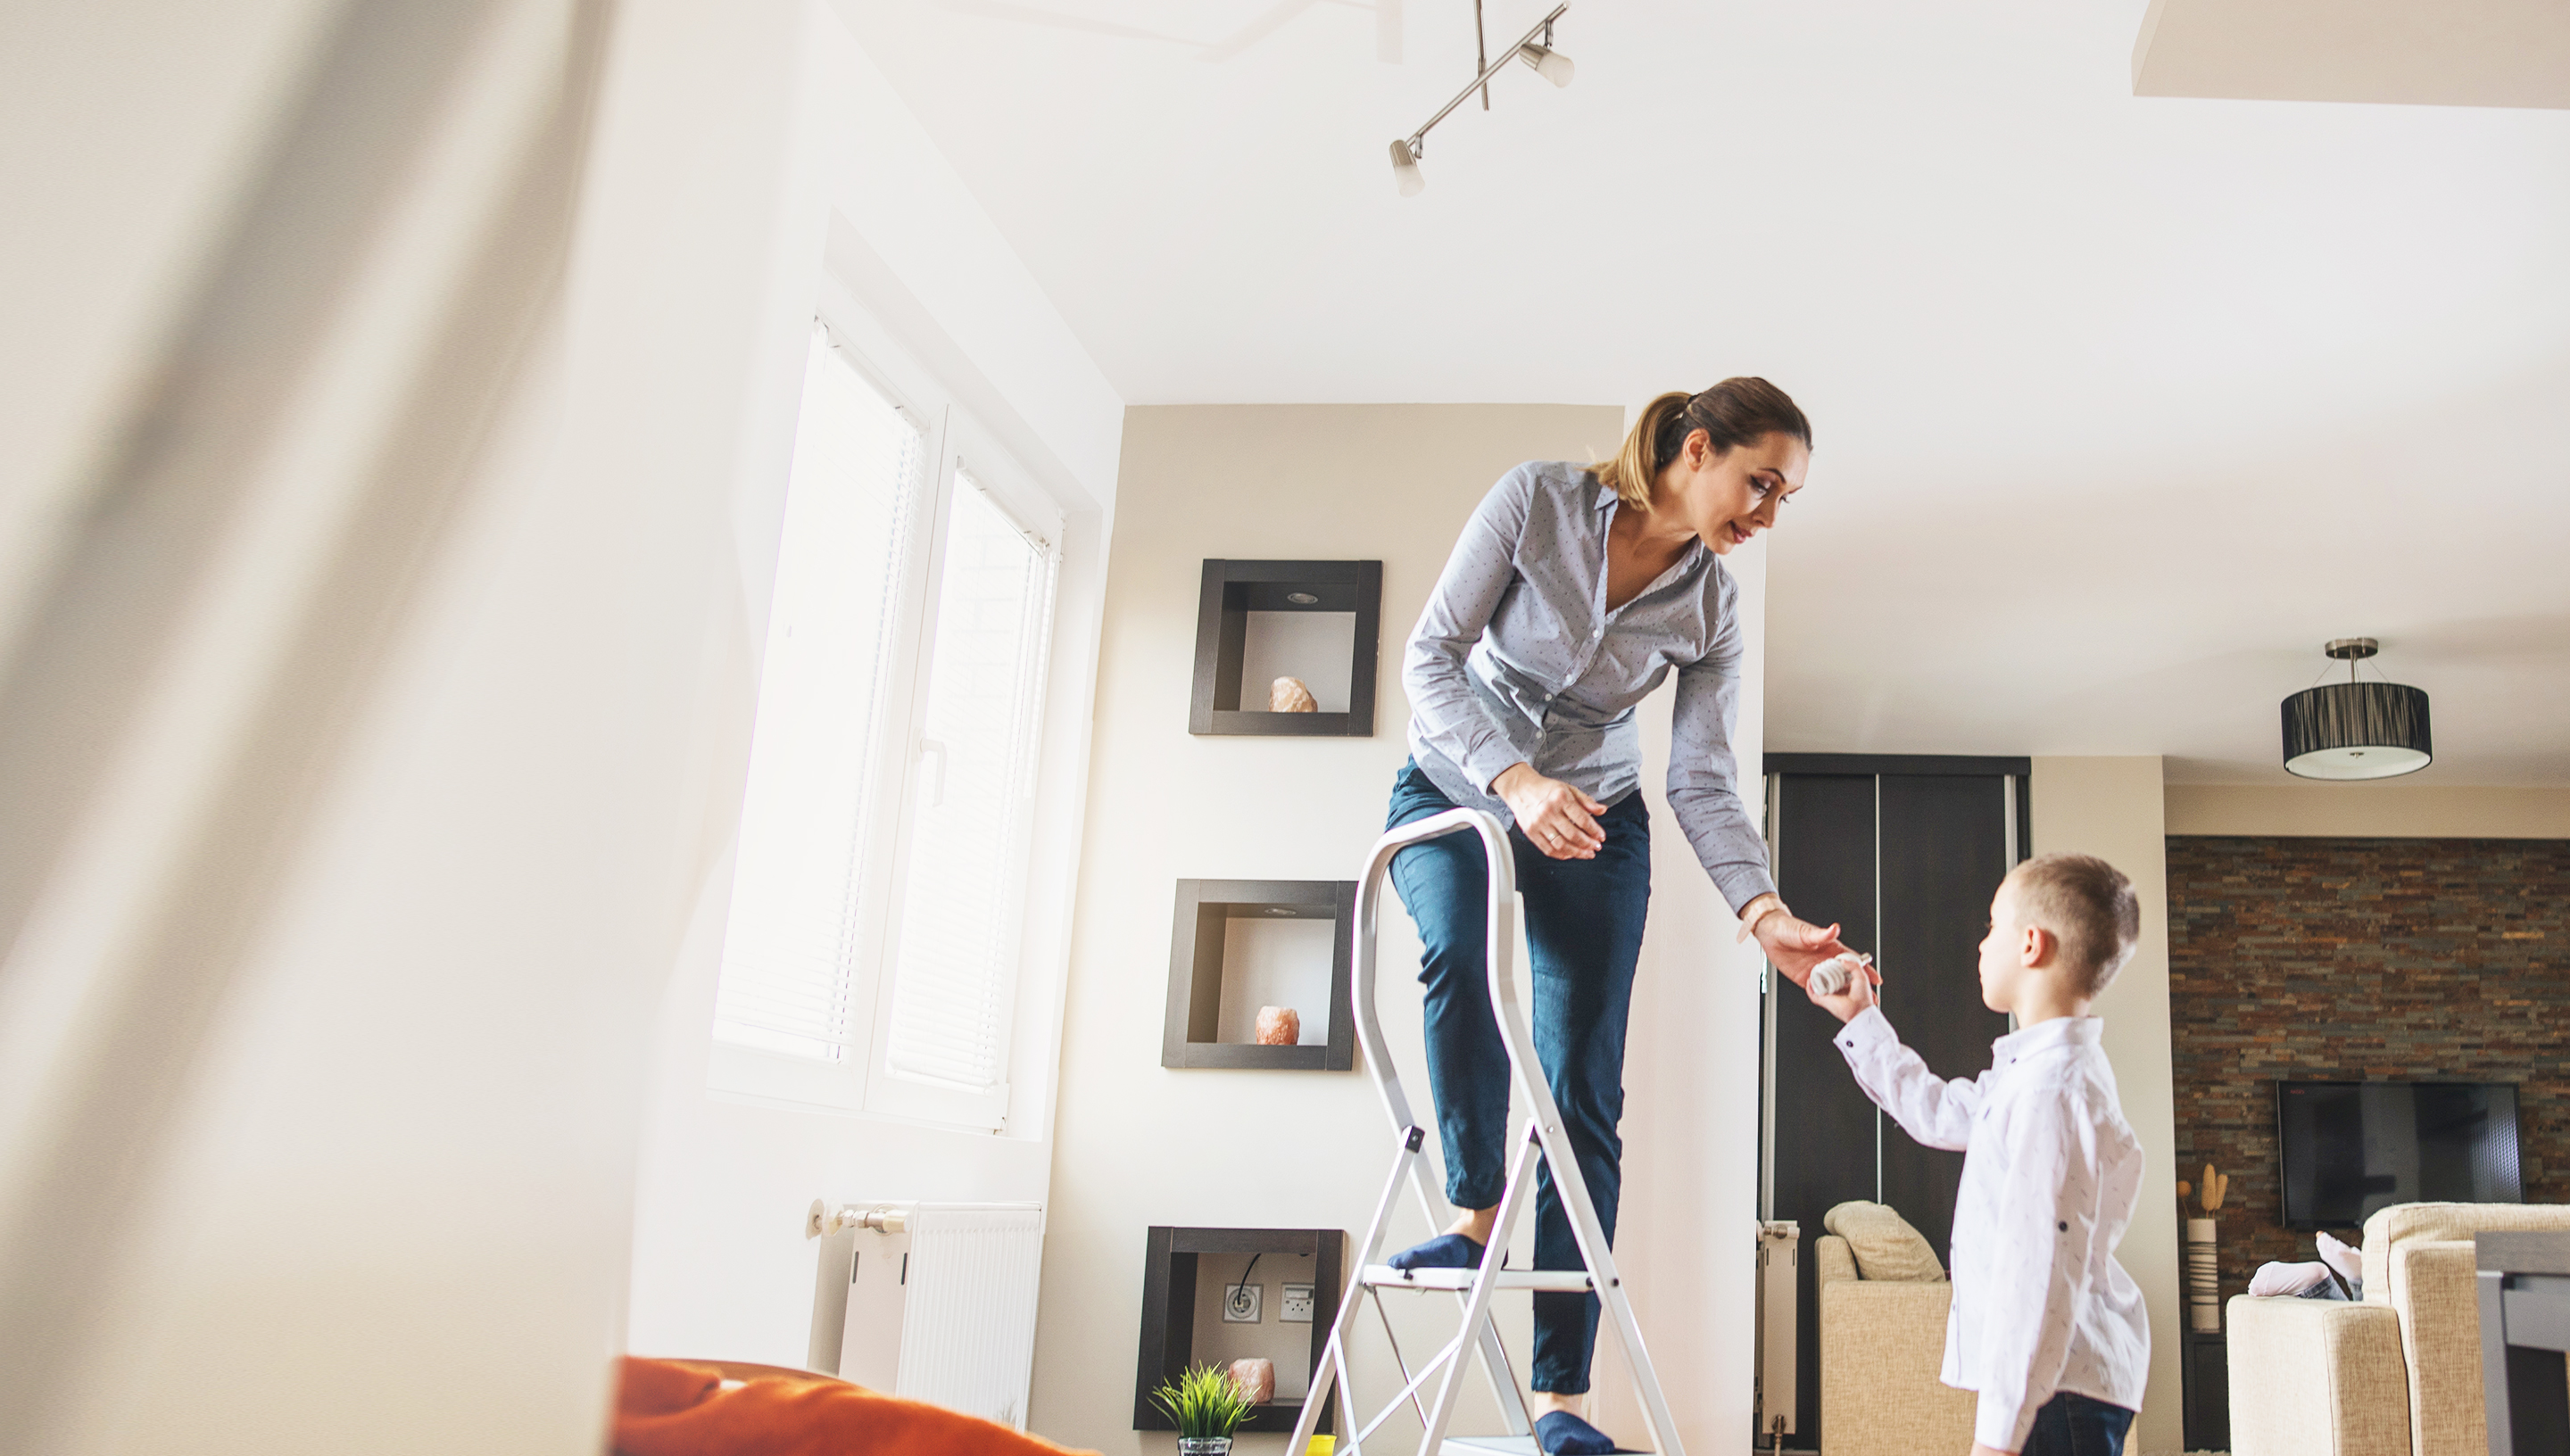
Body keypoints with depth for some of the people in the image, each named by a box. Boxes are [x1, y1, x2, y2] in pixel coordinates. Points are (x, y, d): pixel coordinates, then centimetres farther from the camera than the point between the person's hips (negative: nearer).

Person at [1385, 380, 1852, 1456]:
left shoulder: (1711, 608, -7)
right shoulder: (1537, 500, -17)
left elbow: (1702, 783, -7)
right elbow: (1431, 654, -18)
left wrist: (1765, 913, -23)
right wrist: (1513, 778, -32)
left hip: (1592, 815, 2)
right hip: (1453, 785, -2)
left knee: (1584, 1091, -8)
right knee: (1456, 944, -36)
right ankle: (1475, 1215, -18)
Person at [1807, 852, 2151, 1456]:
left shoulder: (2051, 1087, -20)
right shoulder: (2032, 1069, 14)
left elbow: (2040, 1266, -25)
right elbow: (1937, 1111, 32)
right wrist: (1861, 1020, 37)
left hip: (2063, 1385, -10)